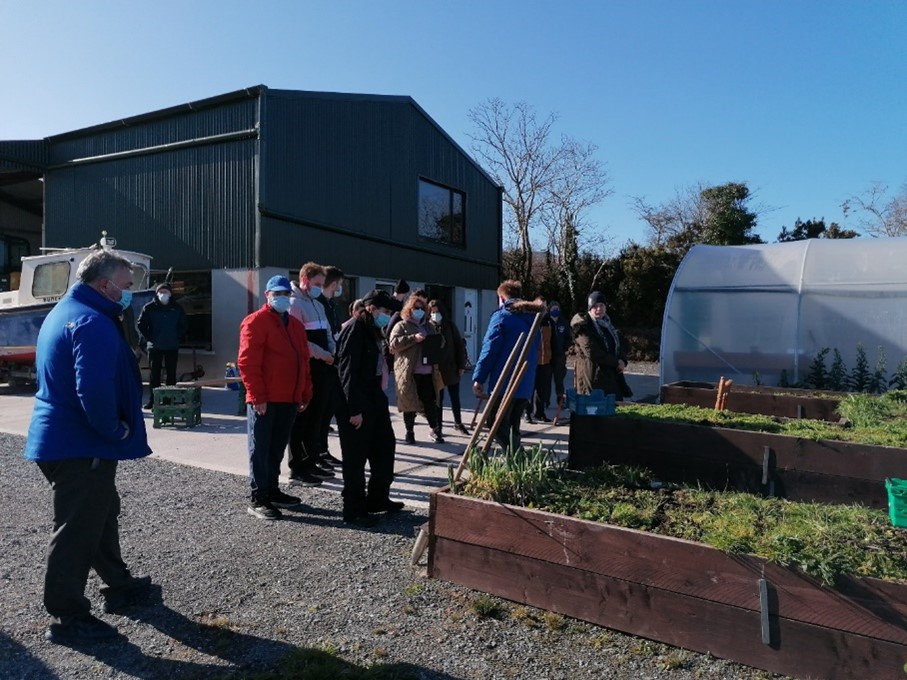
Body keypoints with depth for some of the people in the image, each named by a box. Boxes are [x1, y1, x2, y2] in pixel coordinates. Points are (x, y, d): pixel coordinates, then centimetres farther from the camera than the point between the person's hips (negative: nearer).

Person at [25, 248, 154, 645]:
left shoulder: (66, 311, 13)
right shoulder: (93, 322, -21)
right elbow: (94, 390, -33)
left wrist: (110, 428, 14)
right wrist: (115, 430, -16)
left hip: (64, 438, 11)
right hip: (81, 445, -11)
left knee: (101, 512, 22)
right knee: (78, 530, 2)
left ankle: (119, 586, 37)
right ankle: (67, 618, 16)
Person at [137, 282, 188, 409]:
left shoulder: (176, 308, 4)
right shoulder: (149, 308, 0)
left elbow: (184, 325, 11)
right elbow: (141, 324, 3)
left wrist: (177, 337, 1)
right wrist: (148, 338, -4)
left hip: (172, 347, 1)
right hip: (154, 346, -1)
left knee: (171, 374, 5)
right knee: (154, 374, 3)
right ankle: (152, 399, 9)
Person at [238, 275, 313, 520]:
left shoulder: (295, 325, 16)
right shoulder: (256, 322, -7)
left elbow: (303, 362, 18)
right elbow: (247, 362, -14)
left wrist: (305, 394, 14)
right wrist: (257, 396, -17)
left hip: (289, 399, 7)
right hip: (264, 400, -7)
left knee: (277, 448, 15)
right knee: (260, 449, 0)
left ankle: (272, 491, 27)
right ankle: (257, 499, 7)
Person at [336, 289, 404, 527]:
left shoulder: (371, 330, 15)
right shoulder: (354, 329, -14)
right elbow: (348, 371, -20)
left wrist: (380, 396, 10)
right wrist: (354, 409, -21)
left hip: (374, 398, 10)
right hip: (357, 403, -10)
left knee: (385, 446, 16)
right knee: (356, 457, 1)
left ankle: (377, 498, 31)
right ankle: (353, 510, 14)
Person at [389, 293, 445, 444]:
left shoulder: (427, 326, 21)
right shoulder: (401, 326, 3)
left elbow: (438, 342, 32)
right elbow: (394, 343, -12)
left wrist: (436, 342, 7)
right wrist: (414, 338, -20)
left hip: (427, 371, 4)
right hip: (409, 372, -4)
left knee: (430, 402, 4)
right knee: (410, 403, 3)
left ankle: (435, 430, 11)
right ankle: (409, 432, 15)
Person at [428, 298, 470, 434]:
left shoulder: (450, 325, 2)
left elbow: (459, 345, 4)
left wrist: (461, 365, 0)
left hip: (452, 368, 2)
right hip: (436, 369, -2)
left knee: (455, 397, 12)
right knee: (438, 398, 7)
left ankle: (458, 423, 26)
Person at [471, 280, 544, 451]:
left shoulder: (501, 316, -6)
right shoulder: (533, 317, 16)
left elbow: (489, 349, -12)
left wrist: (479, 378, -9)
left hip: (504, 382, -7)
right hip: (526, 383, 7)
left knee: (497, 426, -1)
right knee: (513, 426, 17)